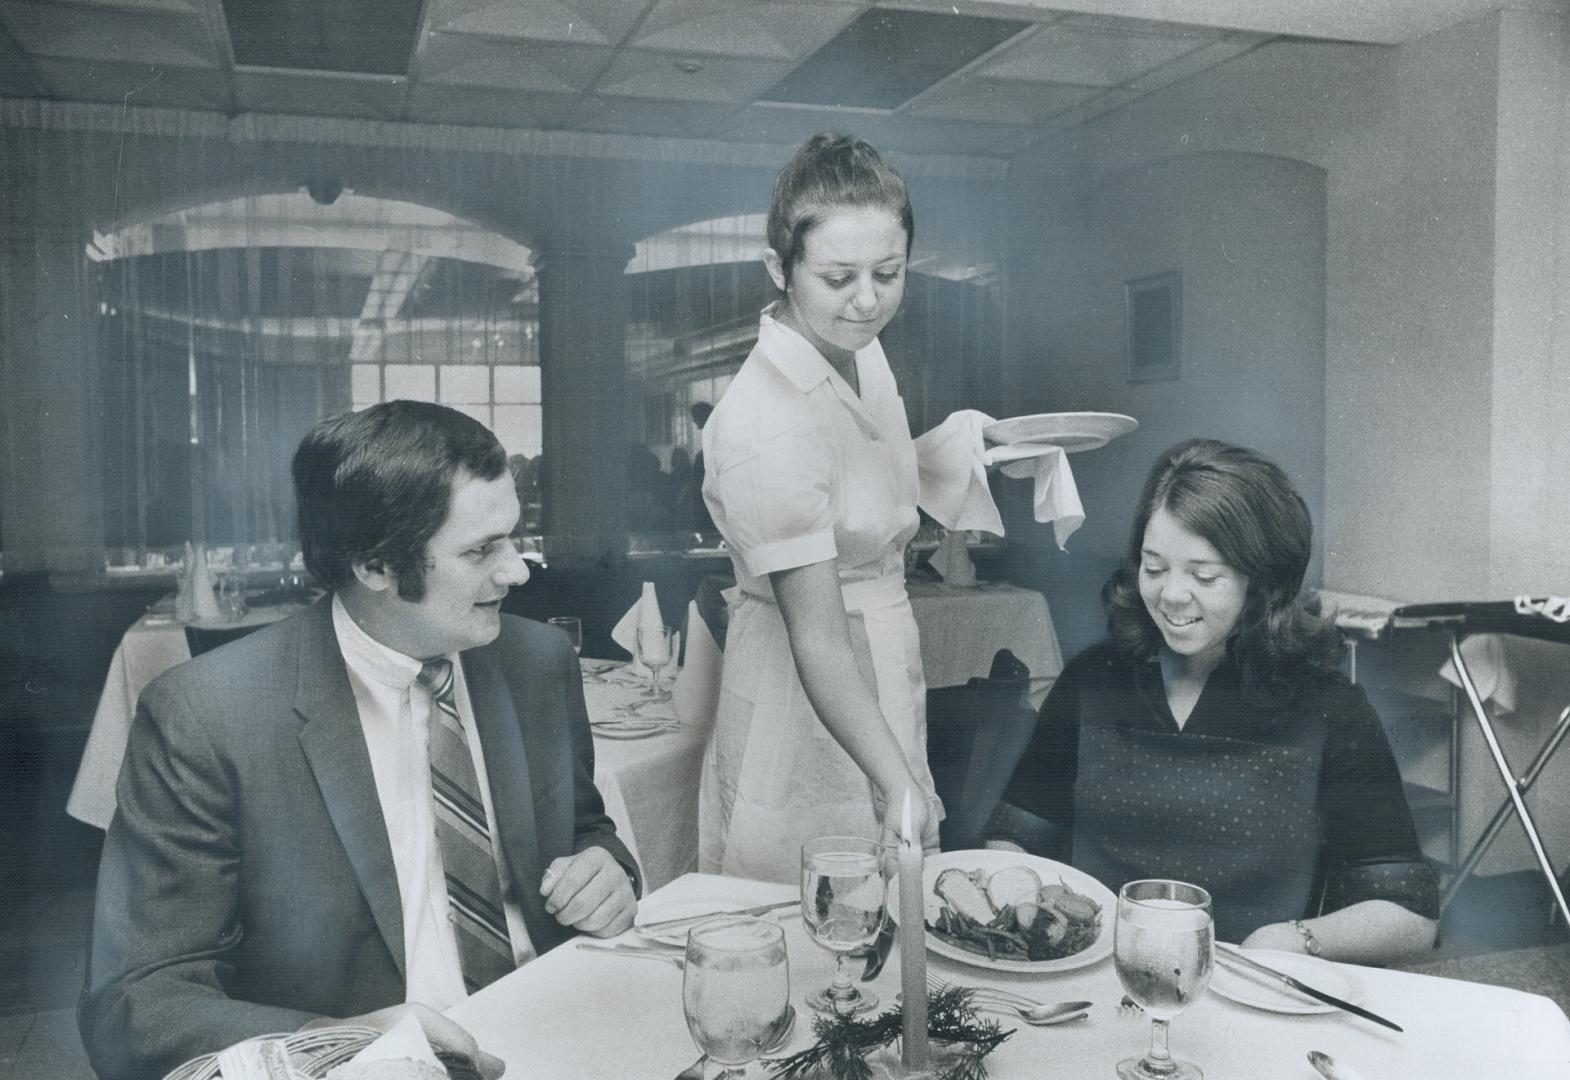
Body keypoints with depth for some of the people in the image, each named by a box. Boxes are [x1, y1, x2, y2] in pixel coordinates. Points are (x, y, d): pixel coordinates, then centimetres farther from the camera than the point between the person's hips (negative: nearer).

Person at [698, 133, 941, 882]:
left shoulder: (859, 344, 0)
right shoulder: (764, 425, -27)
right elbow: (818, 638, -31)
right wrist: (897, 783, -38)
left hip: (888, 670, 9)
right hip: (808, 704, -9)